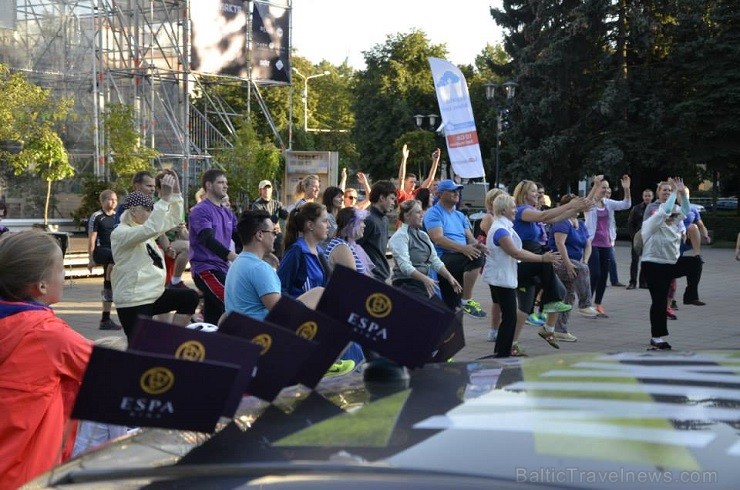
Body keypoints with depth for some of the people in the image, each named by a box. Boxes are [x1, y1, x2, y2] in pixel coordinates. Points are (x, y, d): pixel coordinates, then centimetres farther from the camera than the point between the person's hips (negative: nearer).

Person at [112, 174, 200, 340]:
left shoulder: (144, 228, 12)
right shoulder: (120, 233, -15)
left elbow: (173, 219, 17)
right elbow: (152, 228, -32)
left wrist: (176, 192, 4)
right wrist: (165, 198, -31)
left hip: (153, 294, 9)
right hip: (133, 301, -9)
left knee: (190, 297, 4)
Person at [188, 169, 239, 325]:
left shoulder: (227, 212, 14)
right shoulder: (200, 211, -10)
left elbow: (239, 236, 13)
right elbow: (209, 240, -24)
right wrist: (233, 257, -37)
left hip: (222, 267, 8)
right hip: (206, 268, -8)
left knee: (212, 319, 11)